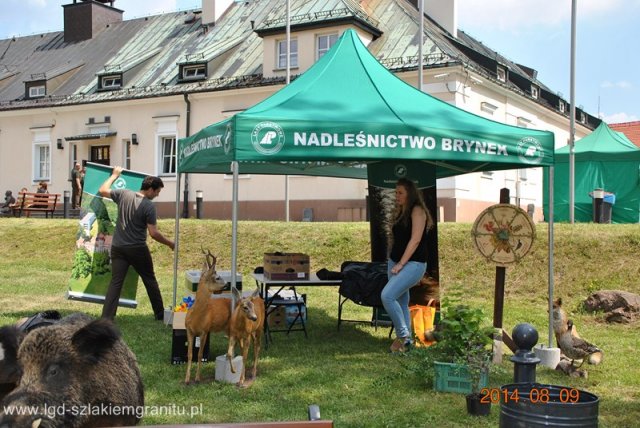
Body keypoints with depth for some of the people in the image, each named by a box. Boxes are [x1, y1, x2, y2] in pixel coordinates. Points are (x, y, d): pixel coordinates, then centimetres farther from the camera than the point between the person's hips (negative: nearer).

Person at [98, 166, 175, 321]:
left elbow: (102, 190, 12)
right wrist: (170, 244, -2)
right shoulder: (149, 206, -14)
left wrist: (115, 175, 23)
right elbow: (153, 233, -16)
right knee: (150, 280, 14)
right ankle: (160, 314, 24)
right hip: (138, 249, -3)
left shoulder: (123, 194, -2)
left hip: (118, 247, 4)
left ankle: (106, 318, -6)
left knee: (115, 282, 2)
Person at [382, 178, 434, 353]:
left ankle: (403, 334, -7)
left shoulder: (417, 210, -10)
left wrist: (401, 264, -18)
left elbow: (415, 240, -17)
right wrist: (392, 262, 9)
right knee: (401, 302, 10)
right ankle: (405, 339, 18)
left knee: (387, 296, -21)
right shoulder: (400, 212, 16)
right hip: (395, 261, 9)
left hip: (413, 263, -9)